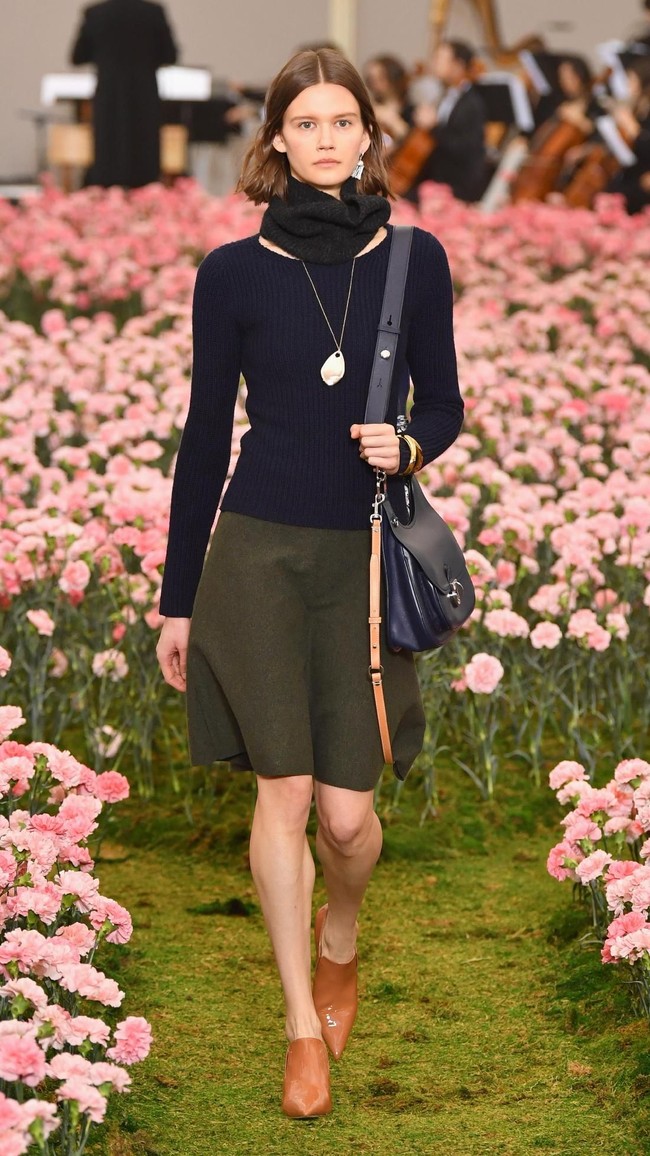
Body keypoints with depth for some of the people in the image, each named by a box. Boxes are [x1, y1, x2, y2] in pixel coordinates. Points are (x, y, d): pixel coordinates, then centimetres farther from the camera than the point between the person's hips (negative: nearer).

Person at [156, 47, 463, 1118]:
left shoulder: (415, 259, 1)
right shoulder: (234, 272, -1)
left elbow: (444, 405, 10)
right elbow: (205, 436, 4)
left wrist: (406, 446, -15)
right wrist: (178, 599, 6)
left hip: (363, 559, 1)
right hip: (258, 554, -1)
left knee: (348, 811, 0)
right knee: (284, 790, -3)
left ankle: (339, 941, 35)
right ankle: (304, 1028, 11)